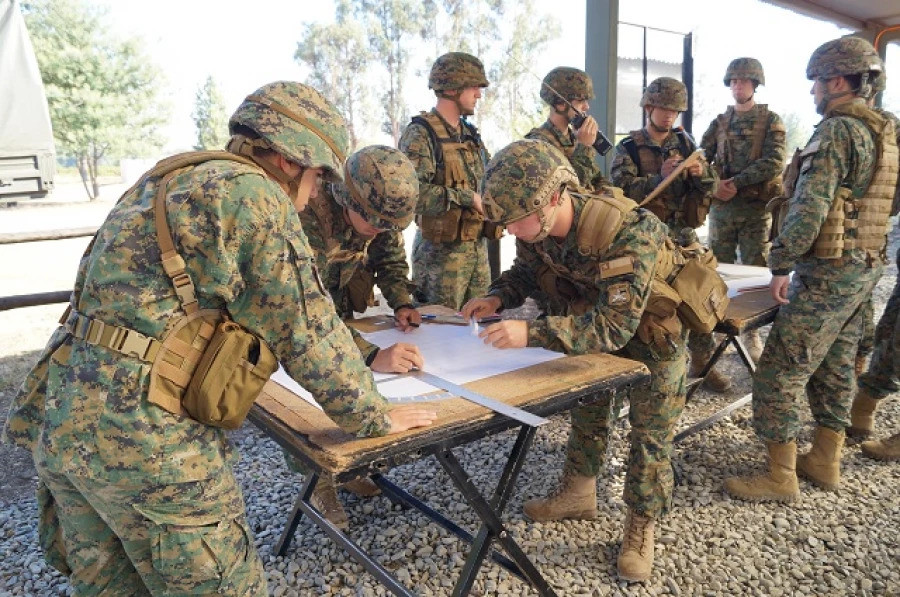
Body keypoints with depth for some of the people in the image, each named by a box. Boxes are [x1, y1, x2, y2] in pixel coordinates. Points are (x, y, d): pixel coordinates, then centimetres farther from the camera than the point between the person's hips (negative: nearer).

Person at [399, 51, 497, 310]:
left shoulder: (470, 133, 14)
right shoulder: (420, 134, -12)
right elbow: (412, 191, -27)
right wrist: (467, 197, -21)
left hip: (478, 247, 8)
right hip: (441, 250, -7)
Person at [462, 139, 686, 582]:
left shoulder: (627, 233, -42)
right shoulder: (537, 227, -21)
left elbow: (614, 325, -45)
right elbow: (526, 271, -1)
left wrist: (532, 333, -52)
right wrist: (497, 297, -21)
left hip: (654, 329, -6)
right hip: (594, 326, 6)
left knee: (650, 431, 5)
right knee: (588, 407, 19)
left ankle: (641, 527, 24)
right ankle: (579, 493, 39)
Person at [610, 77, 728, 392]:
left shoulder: (685, 142, 11)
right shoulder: (628, 148, 0)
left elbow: (709, 189, 9)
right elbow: (621, 189, -15)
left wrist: (702, 174, -13)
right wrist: (659, 177, -26)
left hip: (683, 235, 4)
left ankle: (702, 361, 16)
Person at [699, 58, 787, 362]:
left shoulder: (770, 120, 3)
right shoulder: (719, 122, 12)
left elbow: (773, 162, -9)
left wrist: (736, 183, -17)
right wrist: (714, 184, -14)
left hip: (756, 206, -2)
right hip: (721, 205, 3)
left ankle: (752, 331, 12)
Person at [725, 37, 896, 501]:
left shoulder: (837, 131, -16)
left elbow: (808, 208, -24)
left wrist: (781, 265, -17)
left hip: (827, 272, -10)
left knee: (780, 371, -4)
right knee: (835, 367, 18)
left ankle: (780, 477, 4)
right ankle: (825, 461, 30)